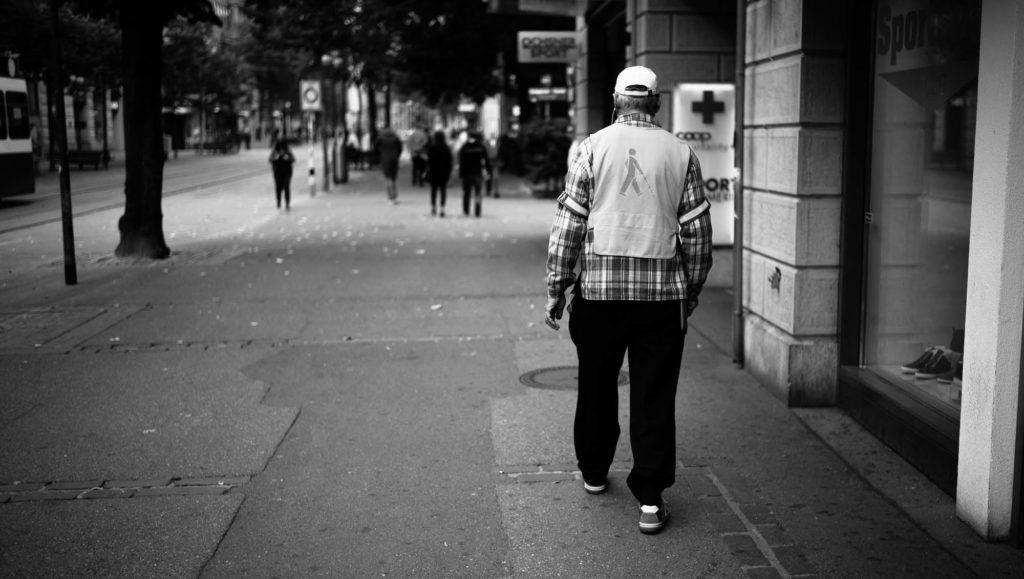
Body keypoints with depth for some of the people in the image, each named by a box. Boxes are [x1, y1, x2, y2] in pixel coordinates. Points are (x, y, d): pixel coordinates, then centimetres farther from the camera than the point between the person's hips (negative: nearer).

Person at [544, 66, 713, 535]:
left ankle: (593, 473, 32)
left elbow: (568, 224, -3)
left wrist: (556, 289, 3)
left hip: (599, 287, 0)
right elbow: (697, 232, 4)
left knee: (596, 386, 16)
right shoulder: (680, 153, 4)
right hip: (663, 292, 0)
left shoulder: (592, 148, 0)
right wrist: (691, 292, 14)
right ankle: (650, 499, 5)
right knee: (654, 396, 4)